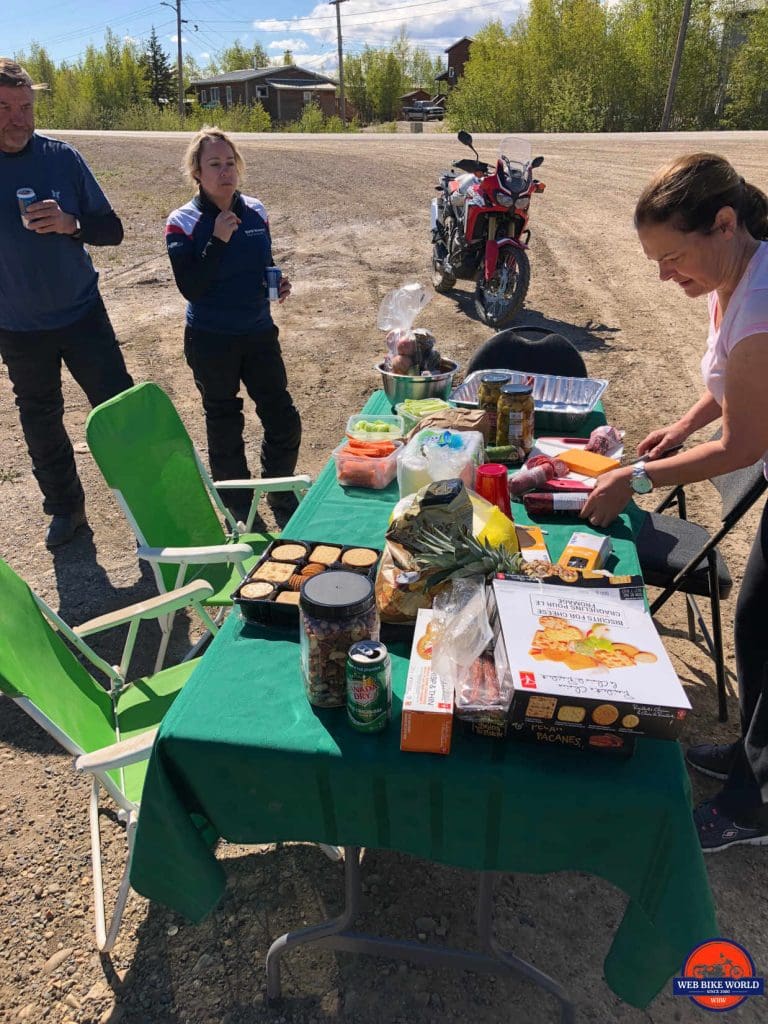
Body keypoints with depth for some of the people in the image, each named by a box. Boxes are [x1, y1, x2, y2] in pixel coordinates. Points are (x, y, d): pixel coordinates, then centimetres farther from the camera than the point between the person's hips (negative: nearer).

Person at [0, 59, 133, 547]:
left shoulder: (62, 157, -5)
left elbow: (112, 229, -4)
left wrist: (71, 223, -21)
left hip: (81, 312, -1)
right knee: (41, 420, 12)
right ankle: (65, 506, 30)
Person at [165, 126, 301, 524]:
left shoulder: (256, 212, 3)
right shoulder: (183, 223, -10)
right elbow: (190, 288, -18)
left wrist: (278, 284, -5)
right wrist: (217, 241, -26)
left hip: (260, 333, 4)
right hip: (211, 341, -4)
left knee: (284, 420, 4)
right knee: (224, 427, 10)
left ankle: (279, 491, 29)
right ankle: (238, 506, 28)